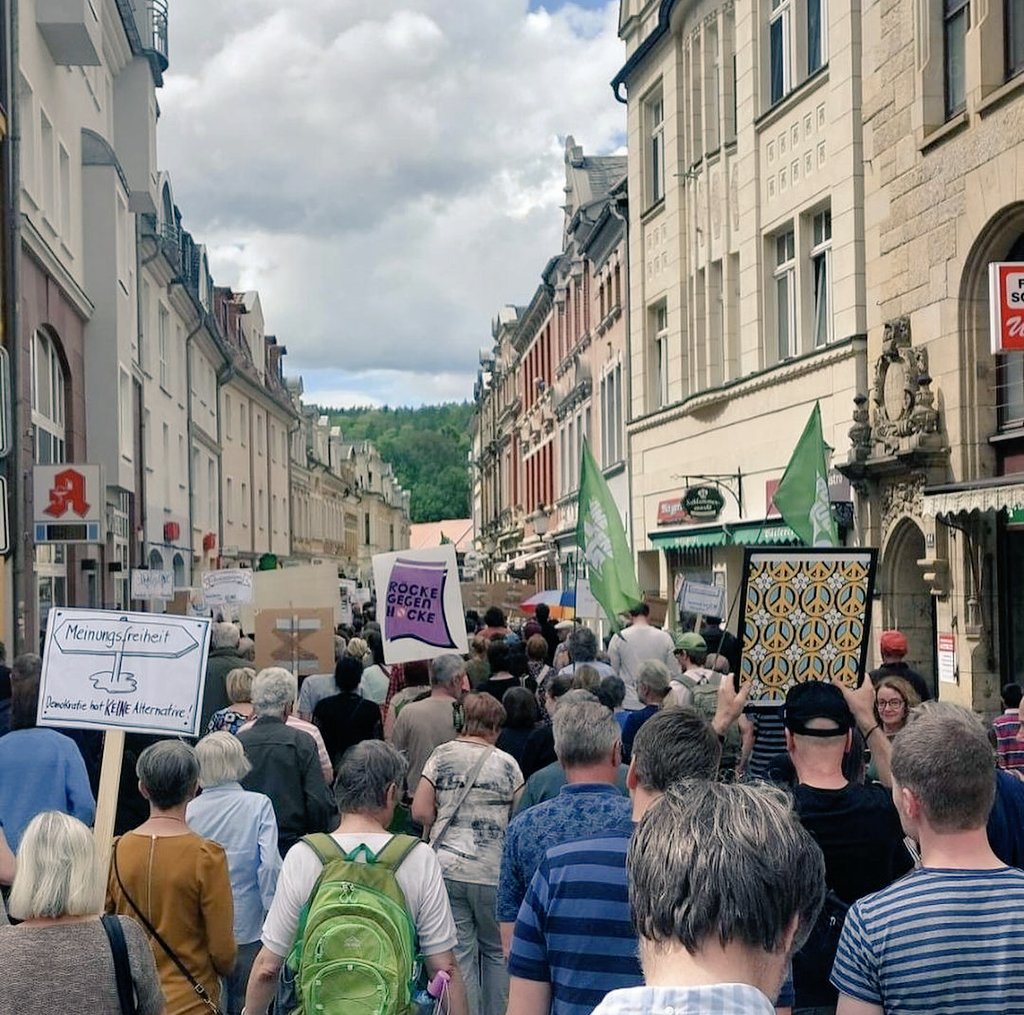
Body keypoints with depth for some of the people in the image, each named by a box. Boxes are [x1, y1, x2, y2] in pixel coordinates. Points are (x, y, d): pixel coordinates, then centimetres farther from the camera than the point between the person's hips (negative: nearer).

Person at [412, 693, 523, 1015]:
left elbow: (420, 811, -2)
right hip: (491, 871, -1)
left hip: (447, 868, 1)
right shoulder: (505, 763, -1)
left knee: (459, 953, 5)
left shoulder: (441, 755, 2)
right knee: (497, 951, 15)